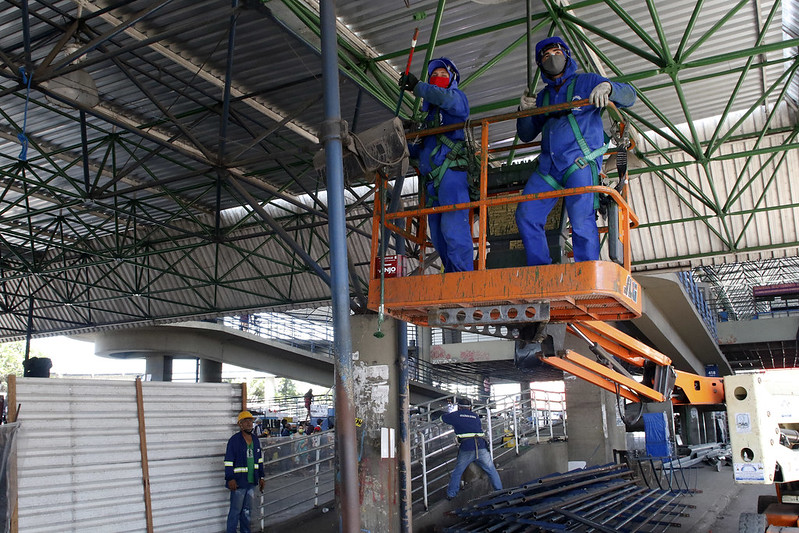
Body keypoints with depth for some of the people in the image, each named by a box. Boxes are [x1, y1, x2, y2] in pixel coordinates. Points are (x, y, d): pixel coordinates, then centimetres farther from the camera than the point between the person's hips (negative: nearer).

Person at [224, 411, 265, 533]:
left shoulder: (255, 440, 11)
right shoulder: (234, 440, -10)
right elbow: (228, 462, -12)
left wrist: (261, 477, 16)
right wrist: (230, 479, -18)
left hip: (251, 482, 6)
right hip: (238, 482, -6)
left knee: (246, 510, 16)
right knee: (235, 511, 0)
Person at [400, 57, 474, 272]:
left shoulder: (457, 97, 10)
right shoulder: (430, 112, 30)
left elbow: (446, 98, -17)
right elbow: (422, 148, 32)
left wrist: (417, 86, -9)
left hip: (452, 172, -8)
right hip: (433, 180, 8)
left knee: (453, 228, -20)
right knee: (438, 234, 4)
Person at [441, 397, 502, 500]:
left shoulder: (456, 415, 11)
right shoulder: (475, 416, 19)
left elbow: (442, 418, 26)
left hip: (466, 449, -2)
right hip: (481, 447, 2)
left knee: (457, 472, 14)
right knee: (491, 470, 15)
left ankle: (451, 494, 17)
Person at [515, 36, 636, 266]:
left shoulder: (587, 81, 11)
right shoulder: (543, 97, 25)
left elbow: (629, 95, 2)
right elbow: (526, 134, 24)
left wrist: (608, 87, -20)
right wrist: (524, 111, 4)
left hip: (580, 161, -5)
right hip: (548, 165, 6)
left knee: (581, 220, -20)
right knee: (526, 217, -5)